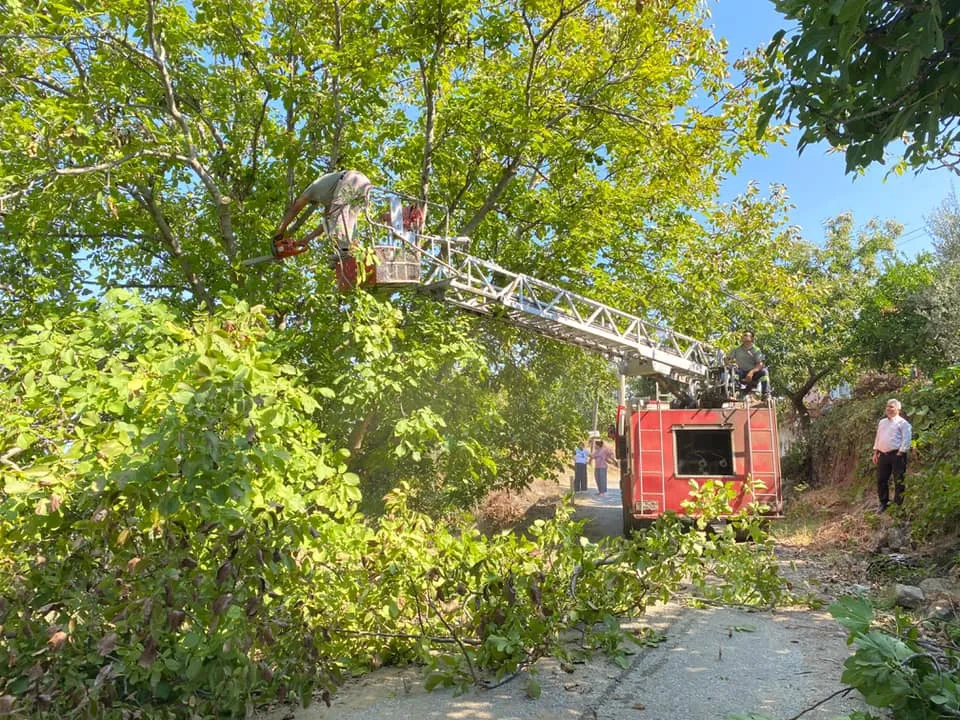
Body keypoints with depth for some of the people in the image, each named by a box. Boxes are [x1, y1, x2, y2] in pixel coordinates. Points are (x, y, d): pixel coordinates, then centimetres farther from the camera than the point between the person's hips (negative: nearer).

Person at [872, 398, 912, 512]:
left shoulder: (902, 423, -3)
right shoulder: (882, 422, 18)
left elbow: (906, 440, -10)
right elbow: (877, 438, 21)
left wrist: (900, 453, -15)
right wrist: (875, 452, 15)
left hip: (896, 455, -7)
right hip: (882, 455, 7)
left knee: (898, 481, 0)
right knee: (881, 480, 9)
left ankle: (897, 505, 7)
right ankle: (883, 503, 21)